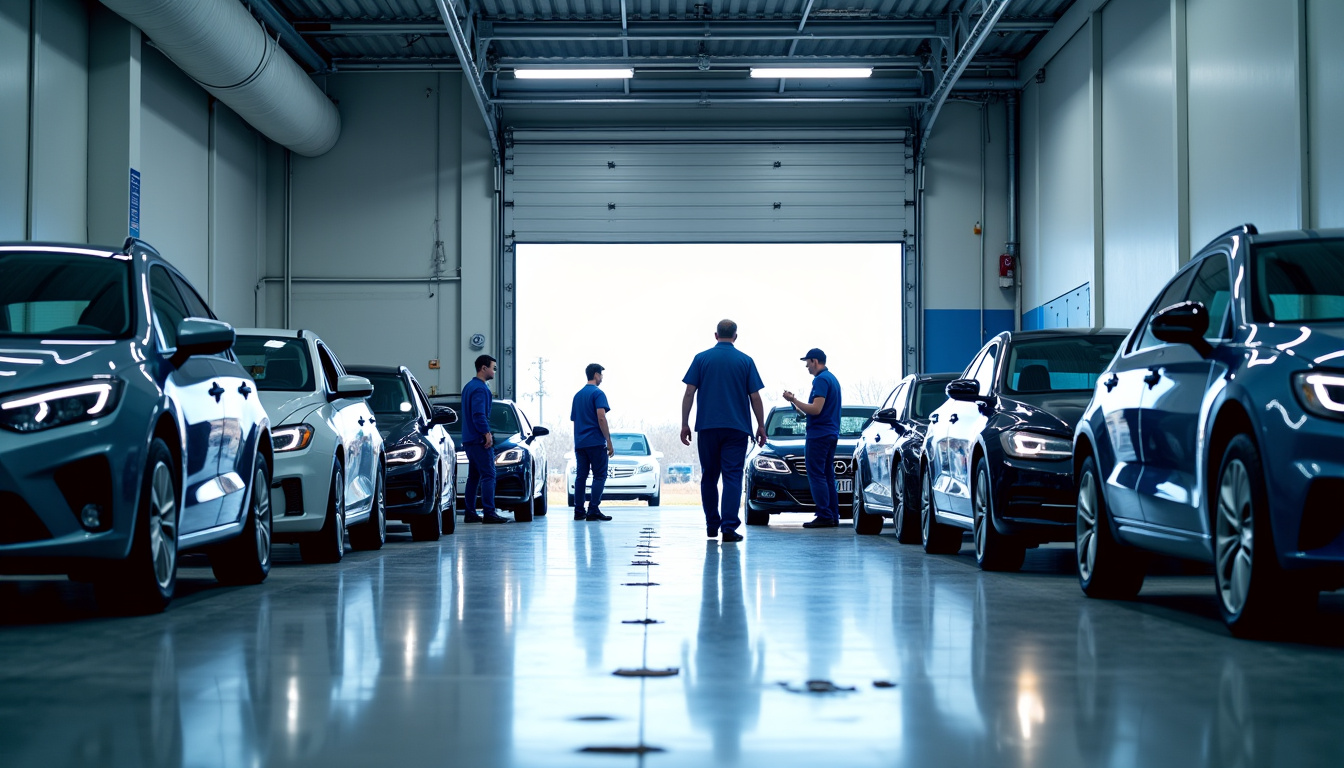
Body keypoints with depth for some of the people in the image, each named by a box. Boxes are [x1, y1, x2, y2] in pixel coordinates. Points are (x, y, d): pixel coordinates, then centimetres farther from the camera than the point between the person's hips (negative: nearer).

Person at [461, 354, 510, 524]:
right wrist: (487, 433, -20)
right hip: (479, 440, -10)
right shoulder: (480, 388, -13)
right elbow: (479, 415, -22)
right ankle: (489, 513, -16)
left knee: (474, 476, 11)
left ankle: (470, 513, 11)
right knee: (488, 475, -12)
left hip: (469, 439, 10)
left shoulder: (469, 386, 19)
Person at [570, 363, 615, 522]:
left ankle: (579, 511, 4)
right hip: (595, 442, -7)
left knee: (580, 477, 7)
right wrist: (609, 442, -14)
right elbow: (601, 418, -15)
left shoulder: (577, 395, 16)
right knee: (599, 476, -4)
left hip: (579, 443, 7)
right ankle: (593, 510, -12)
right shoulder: (598, 393, -7)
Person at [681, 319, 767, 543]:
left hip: (707, 427, 1)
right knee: (732, 477, -3)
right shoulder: (745, 361, 2)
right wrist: (761, 426, 8)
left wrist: (685, 424, 4)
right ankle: (729, 527, -13)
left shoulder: (701, 359, 3)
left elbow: (689, 393, -1)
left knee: (709, 477, 13)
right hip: (736, 428, -1)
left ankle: (712, 525, 18)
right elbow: (755, 397, 1)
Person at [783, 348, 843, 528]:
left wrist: (793, 400, -15)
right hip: (831, 434, 10)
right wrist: (797, 405, 28)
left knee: (817, 475, -9)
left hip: (819, 435, -10)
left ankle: (824, 516, -13)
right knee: (827, 476, 11)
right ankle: (833, 516, 10)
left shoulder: (821, 380, -14)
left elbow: (816, 409, -22)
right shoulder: (832, 378, 18)